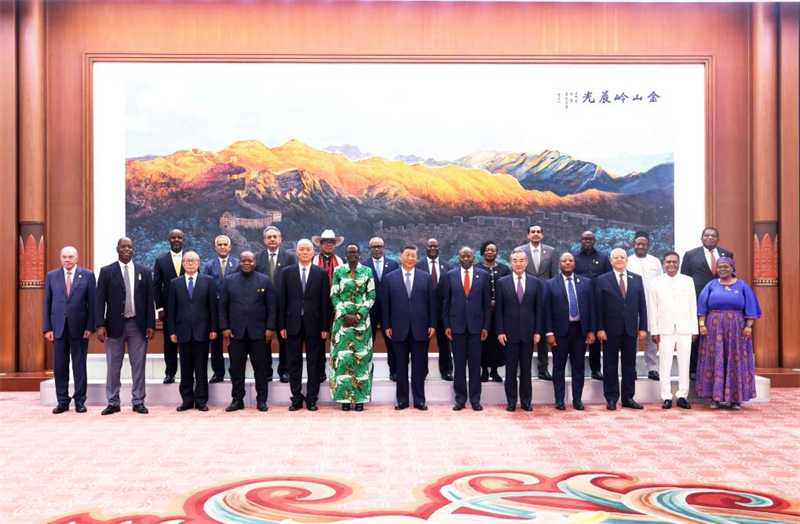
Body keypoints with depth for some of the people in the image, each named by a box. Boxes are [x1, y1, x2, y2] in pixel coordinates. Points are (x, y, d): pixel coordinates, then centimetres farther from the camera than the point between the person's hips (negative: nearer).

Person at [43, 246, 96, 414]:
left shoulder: (88, 275, 2)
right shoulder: (51, 276, 8)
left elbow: (92, 302, 0)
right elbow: (47, 303, 7)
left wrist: (90, 326, -7)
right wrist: (47, 328, 0)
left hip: (79, 327, -2)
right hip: (58, 326, 2)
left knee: (79, 365, 5)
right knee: (59, 365, 5)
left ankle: (80, 401, 13)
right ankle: (62, 401, 14)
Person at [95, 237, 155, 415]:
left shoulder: (144, 272, 7)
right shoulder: (106, 271, 3)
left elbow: (149, 300, 6)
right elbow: (100, 300, -1)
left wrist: (150, 325, -1)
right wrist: (100, 325, -9)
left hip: (137, 325, 1)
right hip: (115, 324, -1)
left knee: (138, 366, 4)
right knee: (113, 367, 5)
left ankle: (138, 402, 12)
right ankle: (113, 403, 14)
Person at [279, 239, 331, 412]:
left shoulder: (322, 273, 2)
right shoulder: (287, 272, 5)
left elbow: (325, 301, 1)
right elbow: (282, 300, 4)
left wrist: (325, 326, -4)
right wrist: (282, 325, -1)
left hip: (314, 324, -1)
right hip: (293, 324, 1)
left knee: (314, 364, 4)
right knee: (294, 363, 6)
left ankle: (311, 399, 13)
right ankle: (296, 398, 15)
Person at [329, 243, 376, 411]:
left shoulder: (367, 271, 5)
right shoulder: (338, 271, 5)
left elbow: (371, 296, 1)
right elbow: (334, 295, 2)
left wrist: (358, 316, -9)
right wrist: (345, 315, -10)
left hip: (362, 319, 0)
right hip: (343, 319, 0)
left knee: (361, 356, -1)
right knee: (343, 356, -2)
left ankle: (360, 397, 5)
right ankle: (344, 397, 5)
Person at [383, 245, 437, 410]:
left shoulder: (426, 277, 6)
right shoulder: (389, 278, 4)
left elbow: (432, 302, 5)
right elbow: (385, 304, 3)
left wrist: (432, 325, 0)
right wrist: (387, 326, -2)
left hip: (420, 328, 0)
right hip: (399, 328, 0)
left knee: (419, 366, 5)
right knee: (401, 366, 6)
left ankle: (419, 400, 13)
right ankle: (402, 400, 14)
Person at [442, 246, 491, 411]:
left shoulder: (483, 275, 3)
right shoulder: (450, 275, 4)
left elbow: (487, 303, 4)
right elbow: (446, 302, 6)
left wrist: (486, 326, -1)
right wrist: (447, 325, 0)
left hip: (475, 325, 0)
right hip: (457, 325, 0)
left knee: (475, 364, 3)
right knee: (459, 364, 4)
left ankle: (475, 400, 11)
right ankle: (460, 399, 12)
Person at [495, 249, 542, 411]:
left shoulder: (535, 282, 4)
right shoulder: (502, 282, 2)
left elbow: (538, 309, 4)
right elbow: (499, 309, 1)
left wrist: (538, 331, -1)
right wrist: (500, 331, -5)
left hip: (528, 332, 1)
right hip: (509, 332, -1)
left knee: (526, 369, 7)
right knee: (510, 369, 5)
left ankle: (526, 401, 15)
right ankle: (511, 401, 13)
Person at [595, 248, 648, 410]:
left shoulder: (637, 279, 9)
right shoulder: (603, 280, 1)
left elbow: (642, 305, 7)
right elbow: (599, 307, -3)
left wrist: (642, 327, 1)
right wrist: (600, 329, -9)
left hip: (631, 329, 3)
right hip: (611, 329, -2)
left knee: (630, 365, 7)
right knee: (610, 365, 3)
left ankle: (628, 398, 15)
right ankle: (611, 398, 9)